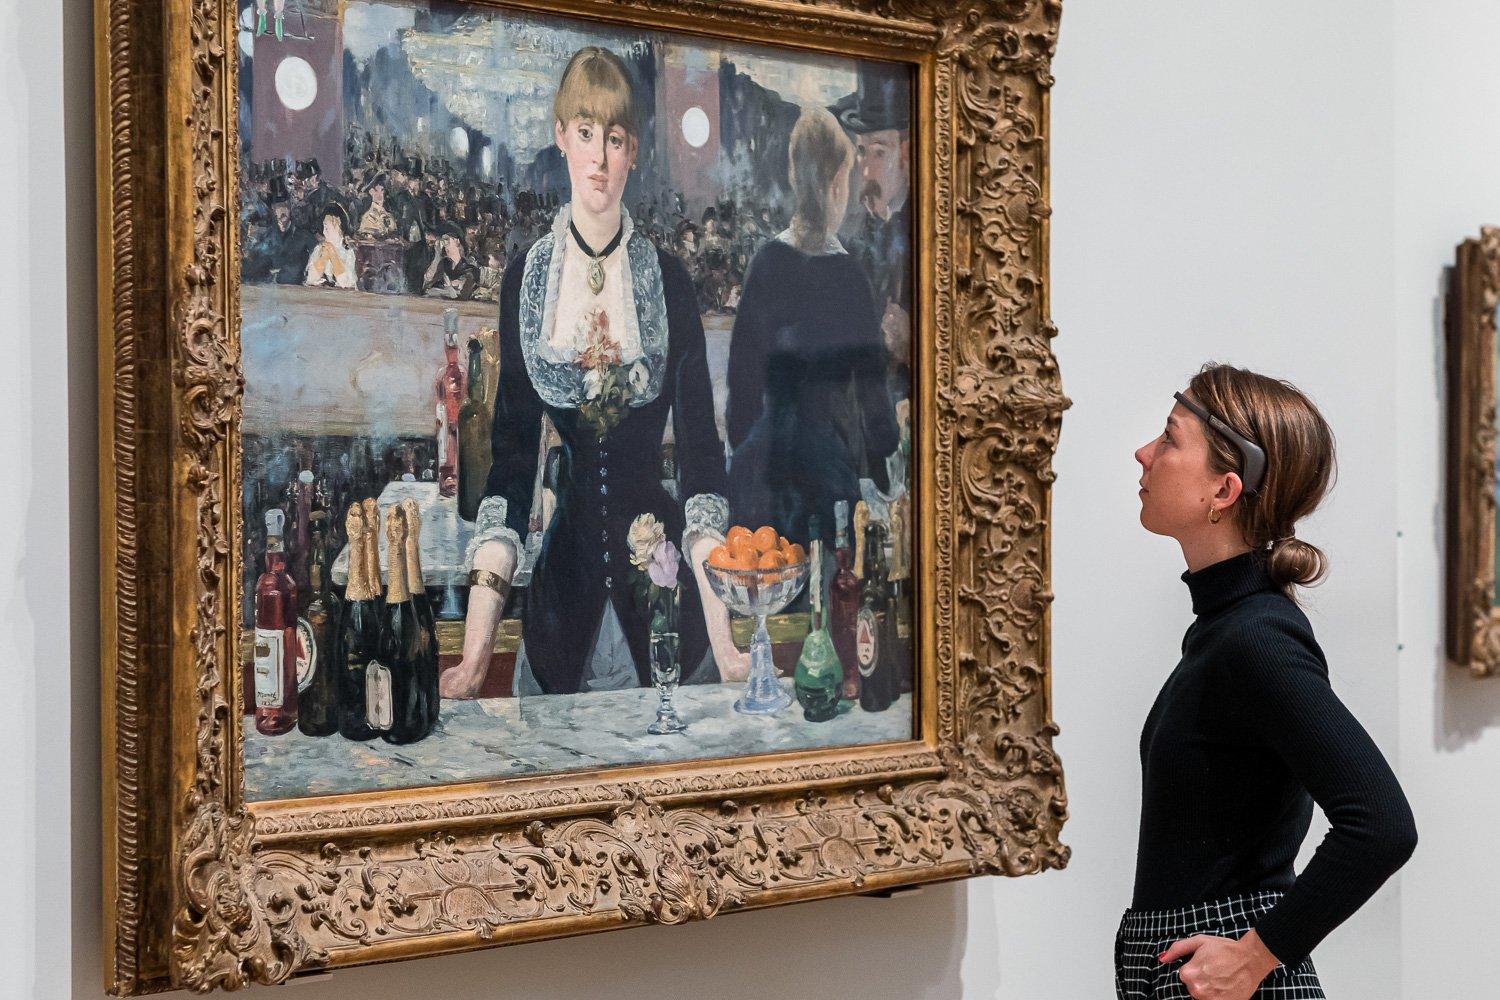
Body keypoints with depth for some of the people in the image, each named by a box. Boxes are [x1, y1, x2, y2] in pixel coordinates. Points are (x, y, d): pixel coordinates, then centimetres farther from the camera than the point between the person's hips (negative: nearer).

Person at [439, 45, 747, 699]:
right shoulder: (524, 278, 1)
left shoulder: (667, 281, -2)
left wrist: (722, 638, -17)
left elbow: (700, 448, -6)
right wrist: (475, 650, -10)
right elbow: (511, 454, -1)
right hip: (564, 578, 1)